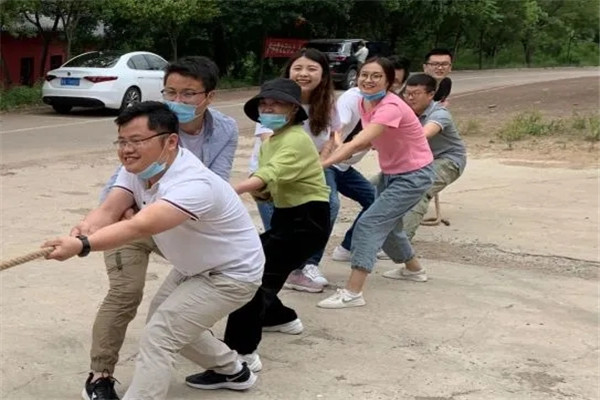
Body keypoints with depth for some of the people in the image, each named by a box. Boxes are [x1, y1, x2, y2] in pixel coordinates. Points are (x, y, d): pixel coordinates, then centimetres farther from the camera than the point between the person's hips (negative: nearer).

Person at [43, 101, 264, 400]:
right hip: (195, 267, 10)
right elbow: (108, 211, -21)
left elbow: (140, 227, -51)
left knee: (157, 338, -17)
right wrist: (83, 229, -43)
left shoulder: (192, 184, -38)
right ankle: (232, 371, 45)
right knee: (167, 321, 26)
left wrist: (82, 246, -63)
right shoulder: (138, 167, -10)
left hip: (231, 275, -9)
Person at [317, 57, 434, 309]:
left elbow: (359, 142, -41)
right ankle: (413, 268, 49)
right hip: (390, 172, 9)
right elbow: (370, 141, 0)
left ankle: (352, 292, -20)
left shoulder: (391, 107, -29)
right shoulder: (364, 103, -4)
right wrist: (336, 150, -17)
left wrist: (321, 164, -48)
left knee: (369, 224, -19)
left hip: (414, 175, -9)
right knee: (385, 224, 23)